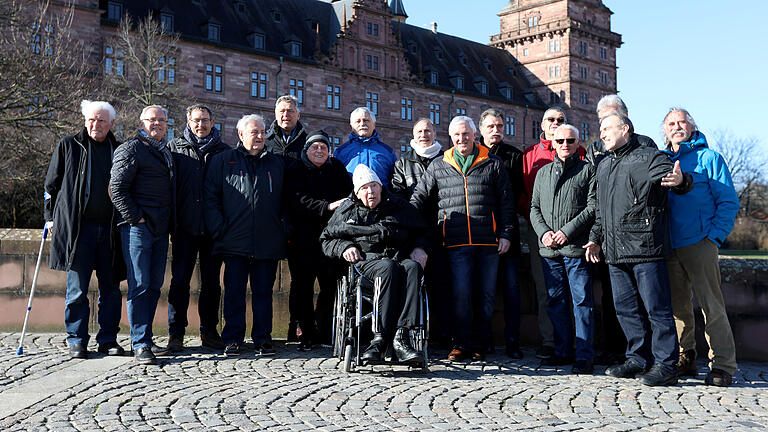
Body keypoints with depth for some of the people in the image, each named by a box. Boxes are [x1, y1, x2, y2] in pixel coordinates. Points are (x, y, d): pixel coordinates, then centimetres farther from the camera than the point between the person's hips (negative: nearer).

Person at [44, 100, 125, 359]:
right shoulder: (68, 146, 8)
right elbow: (51, 185, 11)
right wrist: (51, 217, 6)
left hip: (109, 228, 2)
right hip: (77, 228, -2)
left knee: (111, 288, 4)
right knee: (77, 289, 0)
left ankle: (108, 340, 14)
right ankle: (77, 342, 9)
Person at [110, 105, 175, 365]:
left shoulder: (166, 152, 21)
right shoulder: (131, 149, -4)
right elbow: (117, 188, -11)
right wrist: (135, 217, -14)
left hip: (160, 229, 8)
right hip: (138, 227, -8)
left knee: (154, 285, 10)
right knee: (140, 285, -7)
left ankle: (144, 337, 19)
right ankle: (141, 344, -5)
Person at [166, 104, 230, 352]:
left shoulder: (223, 151, 10)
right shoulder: (175, 148, 8)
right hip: (185, 226, -1)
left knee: (211, 282, 8)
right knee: (180, 280, -1)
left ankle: (209, 331, 17)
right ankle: (176, 333, 5)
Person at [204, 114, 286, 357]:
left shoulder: (277, 164, 16)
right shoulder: (223, 161, 8)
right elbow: (210, 198, 4)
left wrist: (284, 230, 7)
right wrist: (218, 230, -5)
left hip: (268, 243, 2)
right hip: (235, 243, -2)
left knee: (263, 291, 5)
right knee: (234, 292, 1)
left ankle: (263, 339, 11)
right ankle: (233, 339, 9)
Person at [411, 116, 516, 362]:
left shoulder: (492, 164, 10)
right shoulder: (438, 167, 12)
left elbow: (506, 202, 10)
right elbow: (419, 199, 14)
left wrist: (506, 234, 2)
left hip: (488, 242, 0)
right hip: (457, 243, 0)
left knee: (486, 295, 3)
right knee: (461, 294, -6)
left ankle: (479, 345, 14)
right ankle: (461, 344, 6)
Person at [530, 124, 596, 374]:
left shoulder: (588, 170, 3)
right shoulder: (543, 173, 18)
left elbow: (592, 207, -5)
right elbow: (534, 207, 16)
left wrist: (567, 231, -13)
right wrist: (543, 232, -2)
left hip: (576, 248, -5)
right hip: (549, 249, 5)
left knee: (582, 301, -5)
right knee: (555, 301, 9)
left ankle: (584, 356, -1)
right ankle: (563, 351, 19)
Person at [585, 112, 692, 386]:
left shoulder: (648, 158, -2)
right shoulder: (603, 167, 21)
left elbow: (675, 177, -15)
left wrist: (680, 180, -37)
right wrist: (596, 238, 26)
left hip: (645, 249, -8)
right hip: (615, 251, 8)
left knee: (656, 308, -5)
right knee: (626, 308, 11)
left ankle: (665, 366, 1)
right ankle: (639, 359, 22)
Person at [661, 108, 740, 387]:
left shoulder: (708, 157, 2)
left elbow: (729, 202, -1)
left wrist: (714, 236, -10)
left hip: (699, 245, -5)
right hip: (668, 246, 5)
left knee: (711, 305, -5)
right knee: (678, 306, 10)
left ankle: (723, 365, -1)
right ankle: (684, 358, 21)